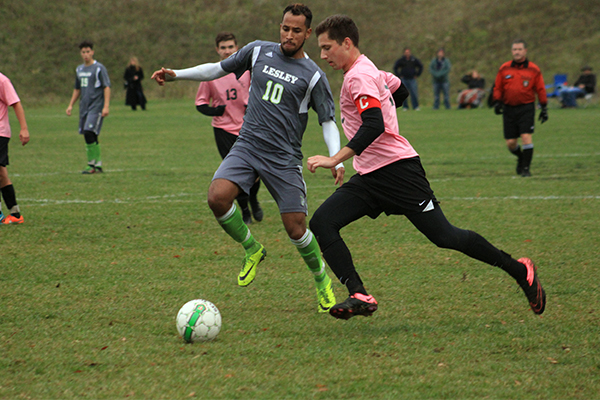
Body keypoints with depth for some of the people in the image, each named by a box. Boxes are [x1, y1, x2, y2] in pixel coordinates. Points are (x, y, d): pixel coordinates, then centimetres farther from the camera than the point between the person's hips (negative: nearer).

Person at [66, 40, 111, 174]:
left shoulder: (99, 68, -5)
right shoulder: (79, 70, 16)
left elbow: (107, 88, -9)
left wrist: (106, 106, -17)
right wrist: (71, 105, 18)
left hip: (96, 107, -7)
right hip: (84, 107, 7)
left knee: (89, 133, -18)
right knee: (87, 135, 5)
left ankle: (95, 164, -15)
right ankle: (96, 164, 10)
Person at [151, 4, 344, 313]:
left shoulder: (313, 76, -2)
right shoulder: (259, 52, 6)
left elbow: (328, 122, 2)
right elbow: (219, 69, 17)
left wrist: (337, 160, -13)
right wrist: (176, 75, 8)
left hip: (284, 159, -3)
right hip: (247, 145, 3)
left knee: (296, 228, -6)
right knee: (217, 197, -22)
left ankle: (322, 280, 23)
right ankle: (251, 249, 5)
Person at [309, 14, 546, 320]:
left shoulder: (358, 76, -15)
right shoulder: (370, 71, 16)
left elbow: (374, 126, -28)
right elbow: (395, 86, 34)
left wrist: (335, 159, -33)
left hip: (396, 168, -10)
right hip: (369, 178, 10)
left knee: (444, 237, -8)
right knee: (321, 223, -7)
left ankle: (520, 271, 7)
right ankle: (359, 296, -15)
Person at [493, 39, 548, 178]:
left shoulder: (534, 70, 0)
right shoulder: (504, 69, 5)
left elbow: (541, 90, 5)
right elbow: (497, 87, 14)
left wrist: (544, 108, 4)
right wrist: (497, 102, 2)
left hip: (526, 108, -2)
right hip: (509, 108, 2)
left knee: (526, 137, -15)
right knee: (510, 143, 2)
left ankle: (526, 168, -5)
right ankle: (521, 158, 33)